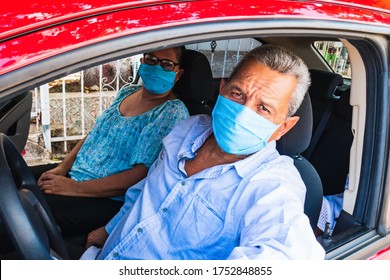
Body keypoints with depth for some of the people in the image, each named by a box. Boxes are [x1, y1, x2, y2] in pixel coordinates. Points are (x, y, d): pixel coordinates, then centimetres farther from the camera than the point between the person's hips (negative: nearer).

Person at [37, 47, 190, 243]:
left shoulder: (172, 113, -15)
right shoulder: (127, 92, 10)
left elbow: (142, 174, -21)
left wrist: (75, 188, -20)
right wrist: (62, 167, 2)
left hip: (110, 200, -8)